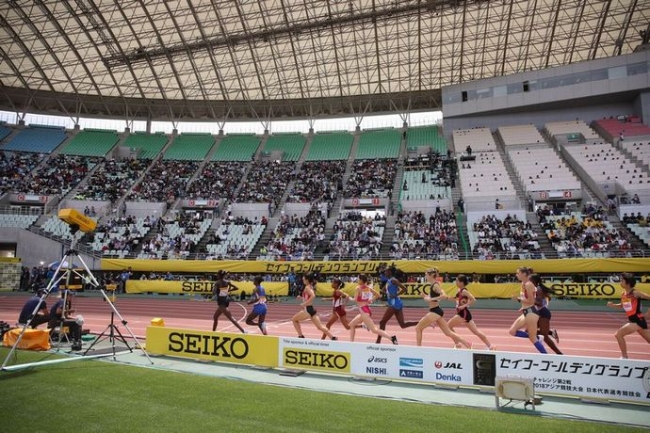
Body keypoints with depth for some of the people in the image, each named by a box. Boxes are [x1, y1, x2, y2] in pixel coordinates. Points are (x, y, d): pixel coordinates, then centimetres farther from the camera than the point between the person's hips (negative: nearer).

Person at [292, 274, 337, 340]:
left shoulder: (307, 287, -12)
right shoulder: (310, 287, 15)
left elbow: (313, 296, -29)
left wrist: (305, 303, -24)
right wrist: (301, 298, 15)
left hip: (308, 309, -9)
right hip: (311, 309, 9)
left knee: (294, 319, 10)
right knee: (320, 326, 6)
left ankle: (300, 336, 10)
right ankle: (333, 337, -2)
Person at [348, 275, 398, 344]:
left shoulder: (358, 288, -10)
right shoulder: (369, 288, 9)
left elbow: (355, 300, -16)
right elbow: (378, 295, 12)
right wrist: (371, 300, 13)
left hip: (363, 310, -9)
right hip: (367, 309, 9)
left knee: (374, 330, -10)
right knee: (351, 324, 20)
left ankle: (392, 338, -16)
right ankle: (351, 342, 21)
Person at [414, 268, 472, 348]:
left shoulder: (435, 285, -14)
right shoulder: (433, 285, 12)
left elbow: (444, 296, -28)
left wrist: (431, 299, -25)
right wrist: (426, 297, 8)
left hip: (435, 312, -10)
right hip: (436, 311, 10)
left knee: (418, 328, -2)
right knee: (448, 332, 14)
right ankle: (467, 344, 18)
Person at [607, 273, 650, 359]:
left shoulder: (635, 293, -15)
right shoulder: (623, 294, 7)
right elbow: (622, 305, 22)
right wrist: (613, 305, 3)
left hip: (638, 320, -8)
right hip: (633, 320, 8)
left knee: (618, 334, -11)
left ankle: (624, 357, 0)